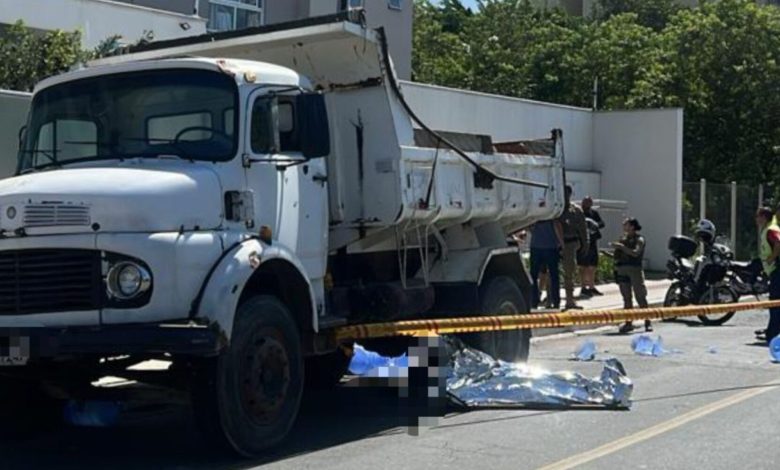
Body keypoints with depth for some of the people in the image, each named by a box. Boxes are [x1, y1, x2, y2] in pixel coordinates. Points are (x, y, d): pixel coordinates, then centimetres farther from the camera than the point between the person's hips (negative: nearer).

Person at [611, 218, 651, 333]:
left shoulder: (639, 239, -2)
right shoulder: (623, 239, 17)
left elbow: (635, 253, -18)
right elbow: (618, 255, 19)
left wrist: (621, 247, -20)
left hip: (635, 269, -6)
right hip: (622, 269, 6)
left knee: (640, 297, -6)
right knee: (626, 298, 7)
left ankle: (648, 322, -4)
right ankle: (628, 323, 10)